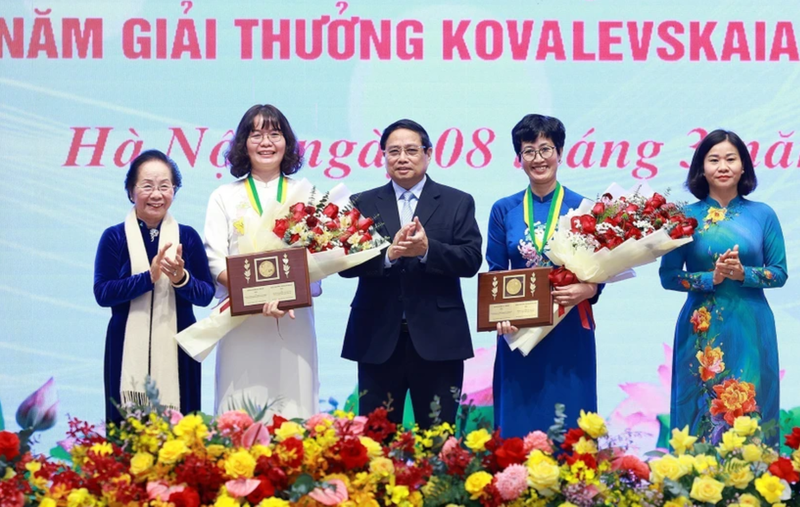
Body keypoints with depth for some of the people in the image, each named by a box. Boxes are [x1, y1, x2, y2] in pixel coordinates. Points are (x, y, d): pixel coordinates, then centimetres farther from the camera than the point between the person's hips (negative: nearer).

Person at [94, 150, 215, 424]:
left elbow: (206, 295, 3)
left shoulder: (188, 236, 6)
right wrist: (149, 277, -18)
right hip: (129, 349, -1)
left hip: (176, 348, 1)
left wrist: (181, 278, -17)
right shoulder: (114, 237, 2)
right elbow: (102, 293, -7)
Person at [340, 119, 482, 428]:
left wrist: (427, 250, -21)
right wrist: (388, 254, -20)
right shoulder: (363, 204, 9)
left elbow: (471, 260, -4)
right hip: (378, 338, 1)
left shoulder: (458, 203, 7)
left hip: (438, 338, -1)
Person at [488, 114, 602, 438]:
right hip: (518, 333, 2)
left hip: (569, 335, -1)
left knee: (568, 425, 0)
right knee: (518, 424, 3)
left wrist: (587, 290, -21)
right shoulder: (504, 211, 7)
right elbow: (494, 275, 5)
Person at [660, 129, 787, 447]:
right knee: (702, 413, 2)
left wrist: (743, 274, -13)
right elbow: (668, 275, 0)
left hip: (750, 329, 0)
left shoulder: (762, 215, 3)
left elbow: (779, 273, 4)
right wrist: (711, 278, -14)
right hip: (702, 331, 0)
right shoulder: (686, 216, 1)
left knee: (748, 413, 2)